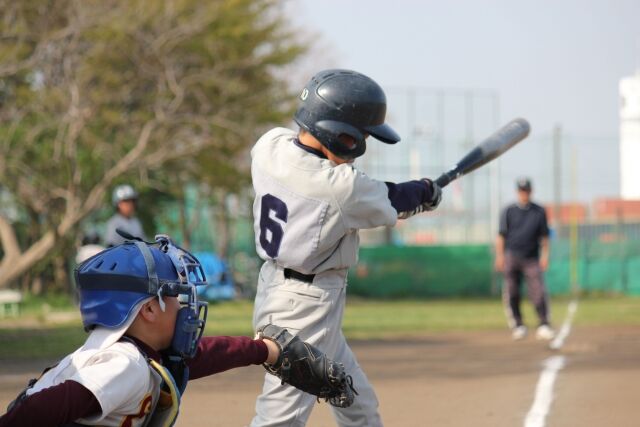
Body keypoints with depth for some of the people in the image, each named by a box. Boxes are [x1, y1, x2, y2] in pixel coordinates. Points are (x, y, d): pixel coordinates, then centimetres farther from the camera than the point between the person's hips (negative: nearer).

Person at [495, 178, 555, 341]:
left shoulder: (539, 211, 9)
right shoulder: (509, 211, 6)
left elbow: (544, 236, 11)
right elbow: (501, 235, 5)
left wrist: (545, 255, 0)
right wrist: (499, 256, -3)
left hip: (532, 259, 0)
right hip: (512, 256, 0)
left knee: (538, 291, -12)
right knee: (511, 293, -1)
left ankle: (544, 326, -10)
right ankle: (517, 325, 9)